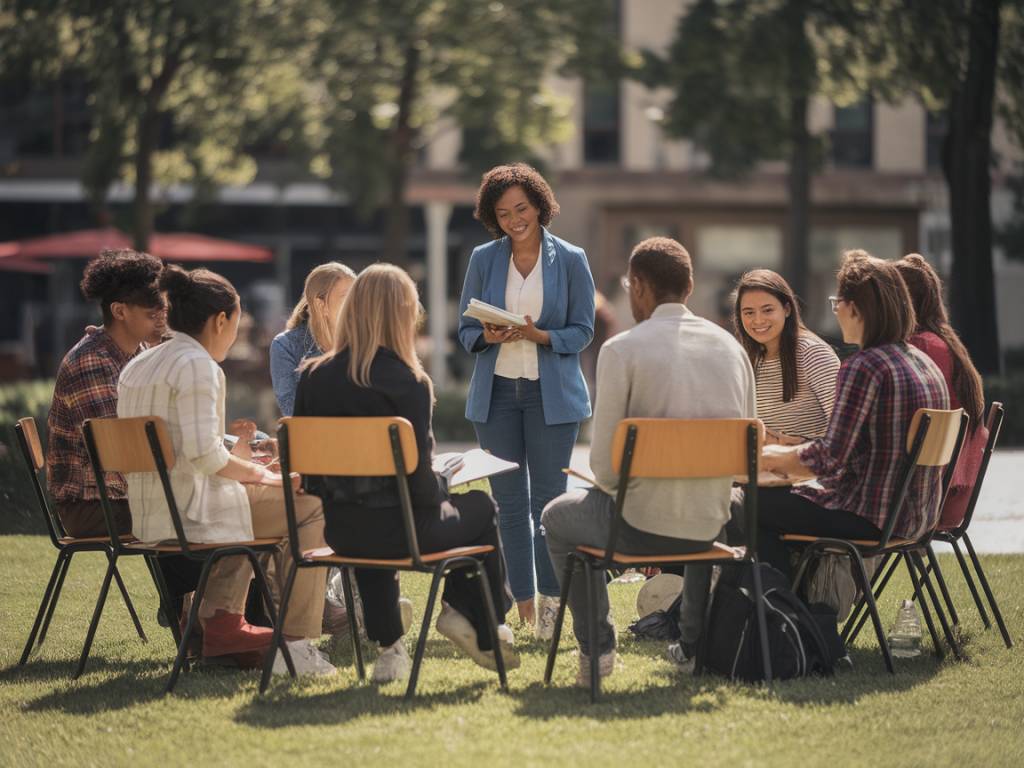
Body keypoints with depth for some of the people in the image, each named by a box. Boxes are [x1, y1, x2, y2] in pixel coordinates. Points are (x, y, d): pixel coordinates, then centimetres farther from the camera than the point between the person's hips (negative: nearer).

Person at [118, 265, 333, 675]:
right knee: (309, 505, 0)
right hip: (191, 514, -10)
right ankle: (296, 644, -3)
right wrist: (256, 473, -7)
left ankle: (221, 623, 28)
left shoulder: (136, 367, 15)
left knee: (247, 499, 35)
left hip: (149, 518, 10)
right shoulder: (197, 365, -14)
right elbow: (203, 453, -23)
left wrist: (238, 467, 20)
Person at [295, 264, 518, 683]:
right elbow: (418, 477, -17)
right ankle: (474, 619, 20)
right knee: (481, 508, 22)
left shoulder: (314, 377, -1)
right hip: (398, 530, -5)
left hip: (340, 531, 5)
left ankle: (388, 646, 34)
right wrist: (439, 500, 4)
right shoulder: (407, 383, -17)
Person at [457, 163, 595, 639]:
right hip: (496, 392, 2)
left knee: (548, 499, -3)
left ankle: (550, 603, 1)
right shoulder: (483, 259, 5)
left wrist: (541, 336, -18)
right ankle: (522, 604, 9)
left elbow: (582, 331, 0)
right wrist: (489, 336, -15)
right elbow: (465, 329, 8)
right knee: (509, 501, 4)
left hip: (552, 394, -2)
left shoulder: (570, 260, -1)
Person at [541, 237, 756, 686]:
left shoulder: (621, 350, -11)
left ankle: (597, 648, 26)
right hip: (712, 524, 5)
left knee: (558, 518, 27)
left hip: (642, 527, -5)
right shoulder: (730, 346, 5)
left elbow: (605, 463, -12)